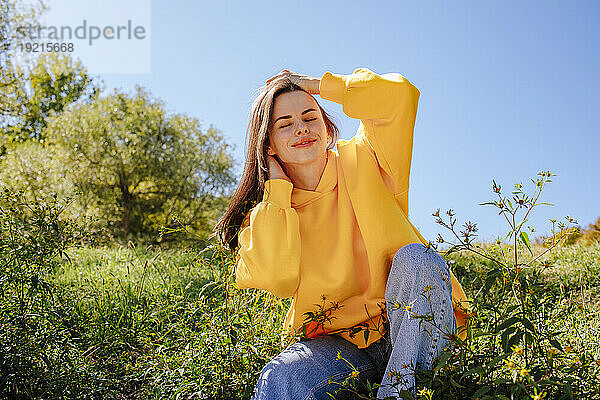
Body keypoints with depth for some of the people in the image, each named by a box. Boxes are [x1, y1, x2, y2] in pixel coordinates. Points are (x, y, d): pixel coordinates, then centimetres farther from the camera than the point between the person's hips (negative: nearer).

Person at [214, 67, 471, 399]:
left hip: (416, 324, 2)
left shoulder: (361, 162, -1)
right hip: (339, 343, -1)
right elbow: (278, 280, -18)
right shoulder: (266, 212, 2)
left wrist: (319, 85, -5)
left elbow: (400, 94, -17)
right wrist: (277, 188, -10)